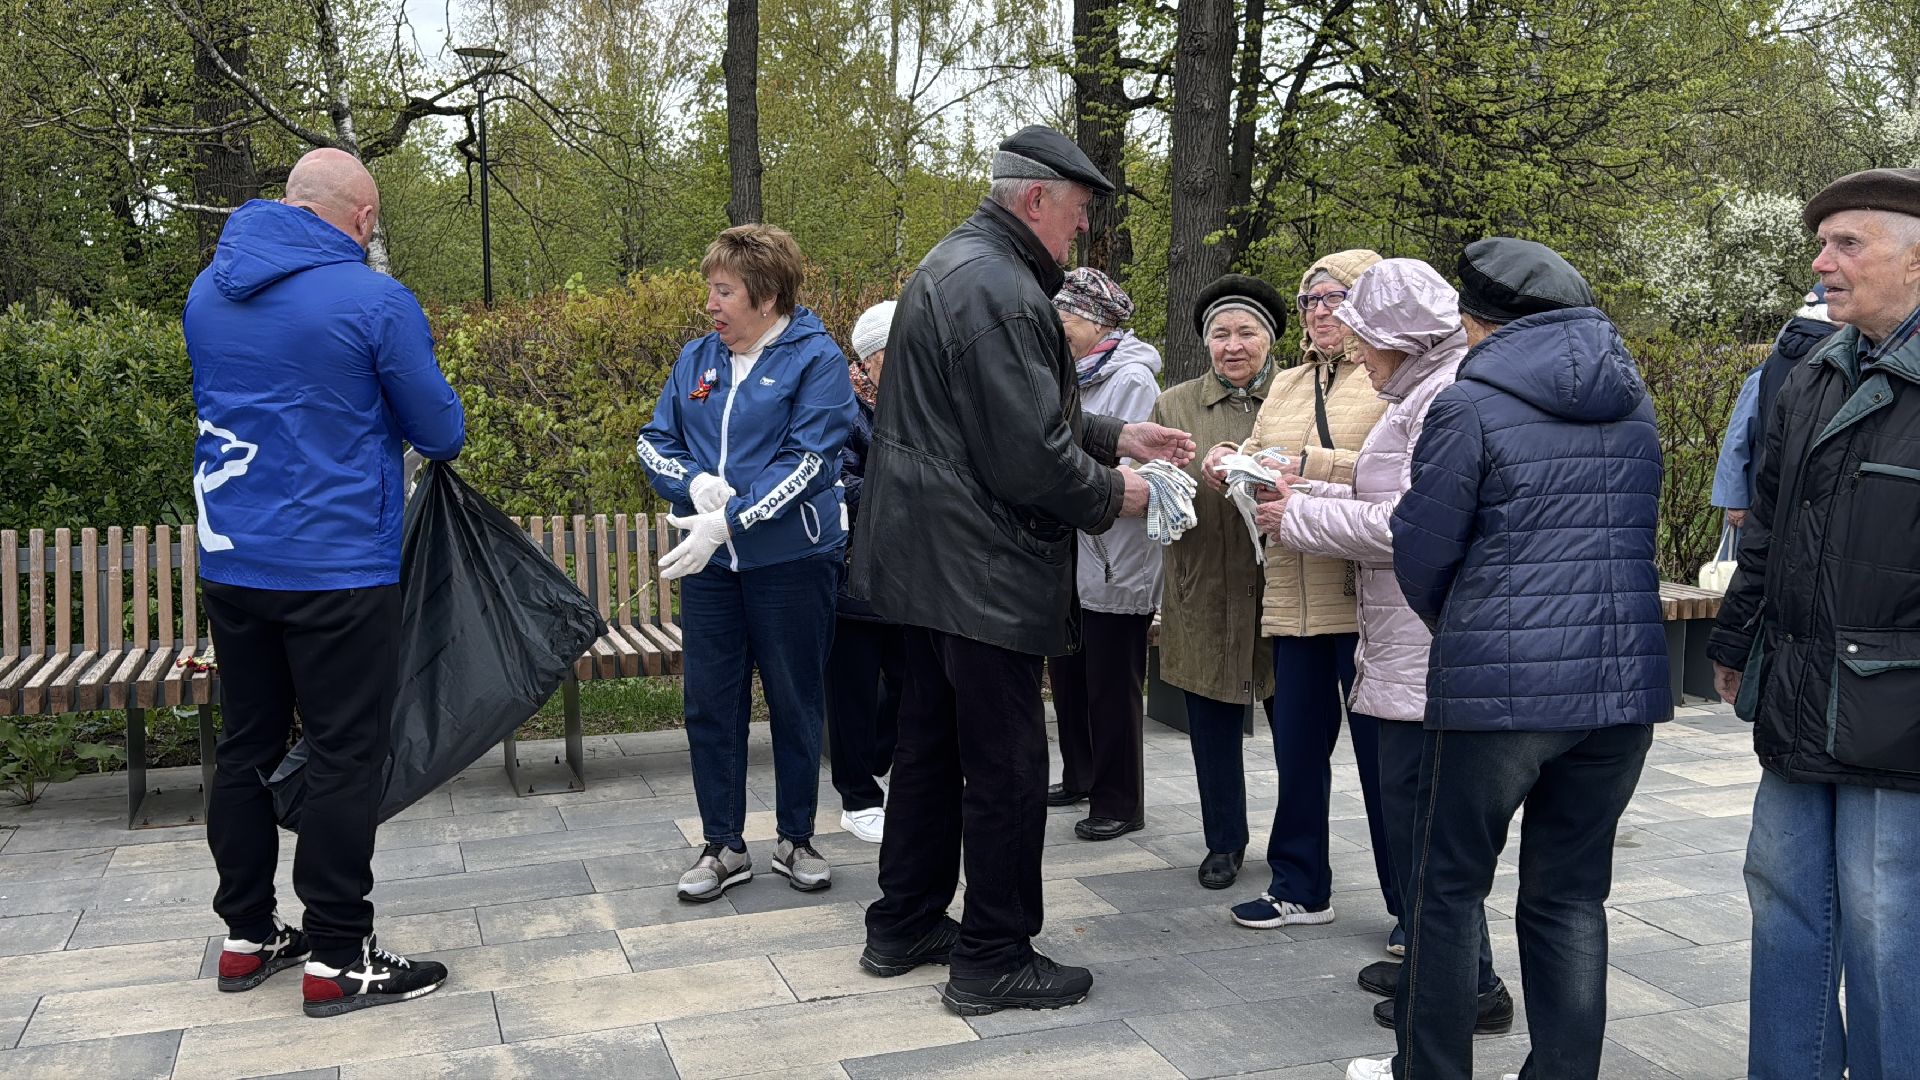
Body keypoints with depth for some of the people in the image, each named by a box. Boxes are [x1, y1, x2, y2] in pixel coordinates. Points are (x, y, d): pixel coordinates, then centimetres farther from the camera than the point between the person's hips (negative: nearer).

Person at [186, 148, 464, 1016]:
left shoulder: (208, 290, 9)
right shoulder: (374, 301, -12)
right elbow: (441, 433, -4)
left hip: (229, 564, 7)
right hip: (336, 569, -7)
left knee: (246, 747, 15)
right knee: (344, 755, 0)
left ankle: (248, 935, 25)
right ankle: (336, 958, 5)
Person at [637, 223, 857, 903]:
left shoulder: (815, 358, -7)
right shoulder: (696, 358, 9)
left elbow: (807, 460, -16)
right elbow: (655, 441, 11)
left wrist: (728, 521, -23)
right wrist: (695, 482, -12)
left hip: (790, 560, -4)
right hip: (708, 563, 5)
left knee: (796, 703, 8)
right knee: (709, 704, 7)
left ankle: (796, 839, 24)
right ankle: (723, 845, 21)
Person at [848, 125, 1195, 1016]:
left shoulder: (953, 265, 15)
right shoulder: (999, 291, -20)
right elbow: (1029, 457, -23)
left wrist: (1116, 436, 16)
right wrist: (1111, 495, -7)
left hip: (928, 559, 11)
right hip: (980, 570, -11)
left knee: (931, 744, 19)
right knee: (1006, 765, 1)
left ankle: (904, 925, 31)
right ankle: (993, 959, 12)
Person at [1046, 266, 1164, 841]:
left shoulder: (1132, 380, -14)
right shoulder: (1074, 376, 12)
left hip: (1117, 561, -9)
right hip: (1071, 554, 9)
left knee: (1112, 685, 1)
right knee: (1068, 673, 18)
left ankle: (1119, 801, 14)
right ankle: (1080, 776, 34)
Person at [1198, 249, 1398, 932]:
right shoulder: (1285, 386, 19)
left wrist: (1311, 463, -20)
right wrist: (1231, 463, -2)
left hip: (1367, 594, -6)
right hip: (1294, 596, 6)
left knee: (1383, 752, 2)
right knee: (1297, 745, 11)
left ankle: (1411, 902, 16)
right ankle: (1300, 887, 25)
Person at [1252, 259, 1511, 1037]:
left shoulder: (1448, 399, -16)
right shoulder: (1423, 394, 17)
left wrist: (1299, 519, -12)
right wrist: (1307, 496, 10)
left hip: (1429, 648, -10)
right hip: (1404, 645, 10)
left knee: (1416, 805, -3)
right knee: (1409, 799, 16)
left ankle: (1467, 988, 8)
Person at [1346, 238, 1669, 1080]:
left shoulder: (1471, 405, -7)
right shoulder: (1632, 402, 11)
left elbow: (1419, 551, -5)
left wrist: (1450, 625, 15)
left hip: (1500, 683, -5)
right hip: (1625, 680, 6)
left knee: (1448, 886, 10)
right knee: (1571, 895, 14)